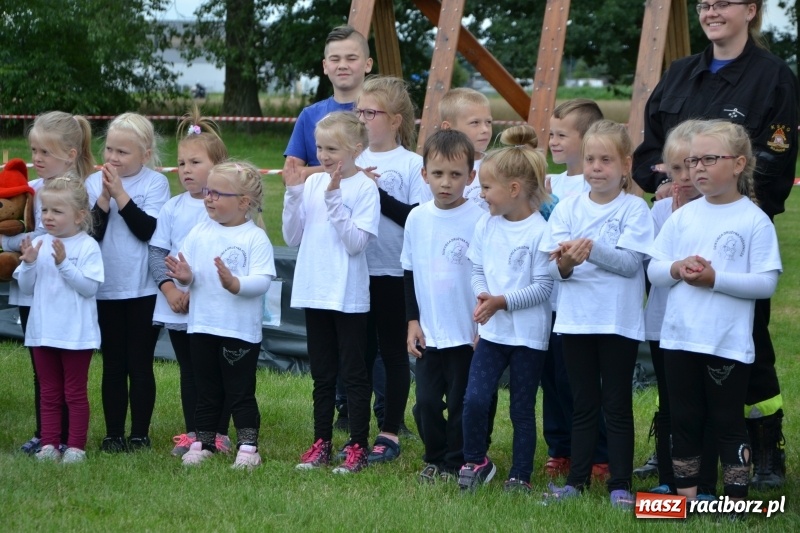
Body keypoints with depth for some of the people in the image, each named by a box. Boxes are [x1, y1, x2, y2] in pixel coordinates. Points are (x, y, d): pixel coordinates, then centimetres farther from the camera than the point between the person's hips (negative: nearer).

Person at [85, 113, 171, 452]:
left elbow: (148, 230, -17)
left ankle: (140, 434, 12)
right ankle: (113, 434, 15)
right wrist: (104, 197, -16)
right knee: (113, 365, 9)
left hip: (143, 290, -3)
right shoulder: (94, 182, 2)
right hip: (105, 289, 3)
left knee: (139, 364, 4)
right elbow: (91, 232, -6)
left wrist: (120, 193, -17)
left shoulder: (155, 183, -5)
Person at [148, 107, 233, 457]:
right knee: (188, 371, 12)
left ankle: (219, 434, 14)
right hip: (176, 309, 4)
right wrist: (169, 288, -11)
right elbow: (156, 251, 4)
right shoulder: (172, 208, 6)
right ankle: (192, 433, 20)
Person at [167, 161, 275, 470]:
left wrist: (234, 283, -32)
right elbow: (186, 273, 7)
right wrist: (185, 277, -15)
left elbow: (262, 281, -18)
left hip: (241, 331, -5)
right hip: (202, 327, 5)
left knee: (240, 392, 2)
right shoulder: (199, 233, 6)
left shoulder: (255, 238, -9)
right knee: (207, 391, 14)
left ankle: (248, 445, 9)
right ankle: (203, 441, 23)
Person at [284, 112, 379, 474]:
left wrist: (334, 197, -21)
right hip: (313, 292, 5)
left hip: (348, 295, -5)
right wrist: (293, 193, -6)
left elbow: (356, 242, -18)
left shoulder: (365, 188, -10)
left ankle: (358, 446, 9)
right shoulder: (312, 183, 5)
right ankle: (322, 443, 21)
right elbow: (293, 237, 5)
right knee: (322, 375, 14)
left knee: (353, 374, 3)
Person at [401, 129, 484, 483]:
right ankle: (435, 459, 24)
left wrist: (483, 328, -7)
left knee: (461, 402, 4)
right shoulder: (417, 218, 2)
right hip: (429, 333, 4)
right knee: (426, 401, 7)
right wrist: (413, 321, 7)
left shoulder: (479, 220, -11)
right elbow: (409, 272, 11)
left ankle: (456, 463, 18)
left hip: (467, 333, -4)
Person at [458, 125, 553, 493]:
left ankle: (520, 475, 20)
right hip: (491, 329, 4)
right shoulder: (486, 225, 3)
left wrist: (503, 302, -22)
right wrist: (482, 294, -9)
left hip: (528, 334, -4)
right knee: (475, 399, -7)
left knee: (522, 409, 7)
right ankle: (475, 461, 14)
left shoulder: (540, 231, -15)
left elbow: (543, 287, -15)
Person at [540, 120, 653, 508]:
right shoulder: (568, 208, 5)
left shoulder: (634, 209, -4)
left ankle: (620, 484, 9)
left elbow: (631, 262, -15)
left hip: (619, 321, -3)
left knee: (617, 404, 3)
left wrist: (592, 249, -29)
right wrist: (565, 263, -25)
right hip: (576, 319, 3)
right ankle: (577, 479, 17)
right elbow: (554, 268, -2)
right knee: (584, 404, 11)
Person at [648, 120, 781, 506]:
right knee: (684, 420, 12)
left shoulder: (754, 220, -7)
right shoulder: (683, 217, 7)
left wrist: (716, 279, -19)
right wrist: (676, 268, -13)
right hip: (679, 339, 5)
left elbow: (766, 283, -12)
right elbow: (653, 269, 8)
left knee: (728, 422, 3)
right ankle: (686, 497, 23)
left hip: (728, 343, -5)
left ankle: (736, 501, 11)